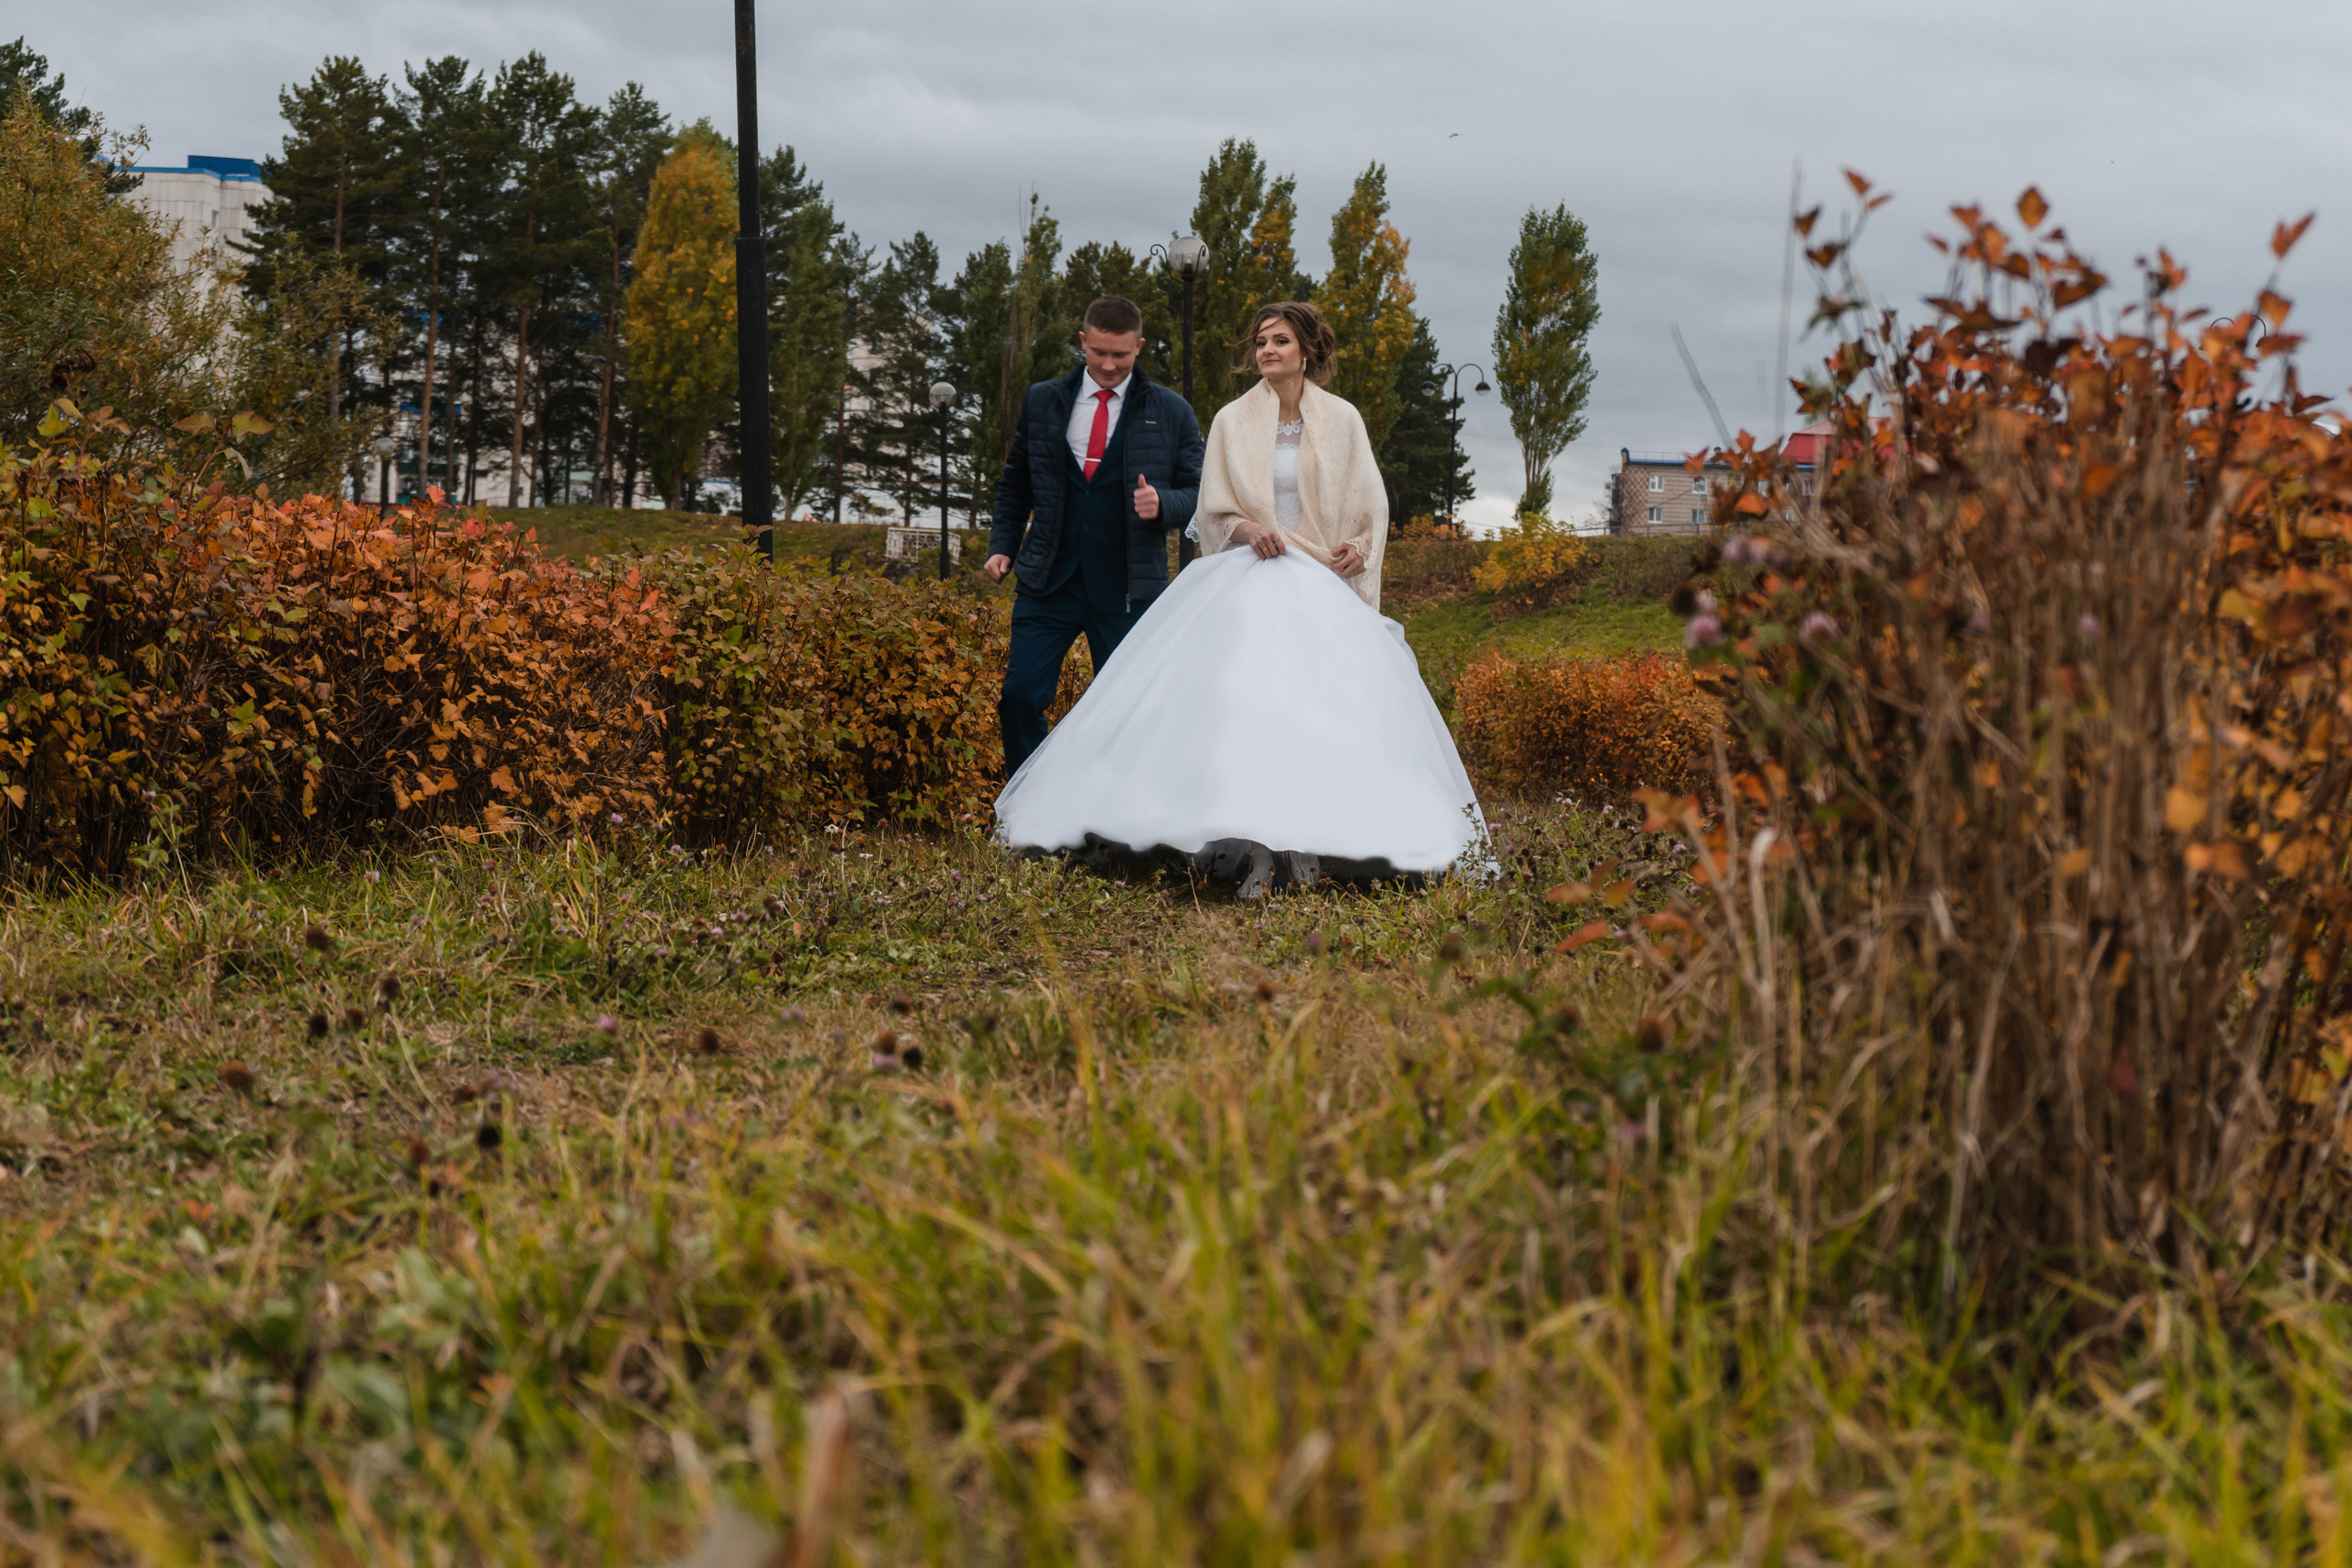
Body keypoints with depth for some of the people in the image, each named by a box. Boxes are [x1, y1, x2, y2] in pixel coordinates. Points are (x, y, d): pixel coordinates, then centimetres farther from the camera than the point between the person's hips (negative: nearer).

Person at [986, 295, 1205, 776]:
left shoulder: (1171, 413, 5)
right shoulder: (1042, 402, 10)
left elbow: (1198, 494, 6)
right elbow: (1015, 483, 20)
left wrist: (1162, 503, -15)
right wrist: (1003, 546, 9)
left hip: (1128, 589, -1)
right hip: (1049, 583, 2)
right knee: (1021, 695, -7)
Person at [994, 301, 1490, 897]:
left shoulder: (1341, 420, 9)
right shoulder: (1233, 421, 9)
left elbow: (1370, 504, 12)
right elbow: (1213, 510, 10)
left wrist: (1360, 547, -8)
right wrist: (1246, 528, -11)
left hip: (1323, 585, 0)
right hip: (1245, 580, 0)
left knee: (1321, 702, -15)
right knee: (1239, 696, -18)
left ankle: (1306, 844, -16)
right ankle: (1253, 845, -25)